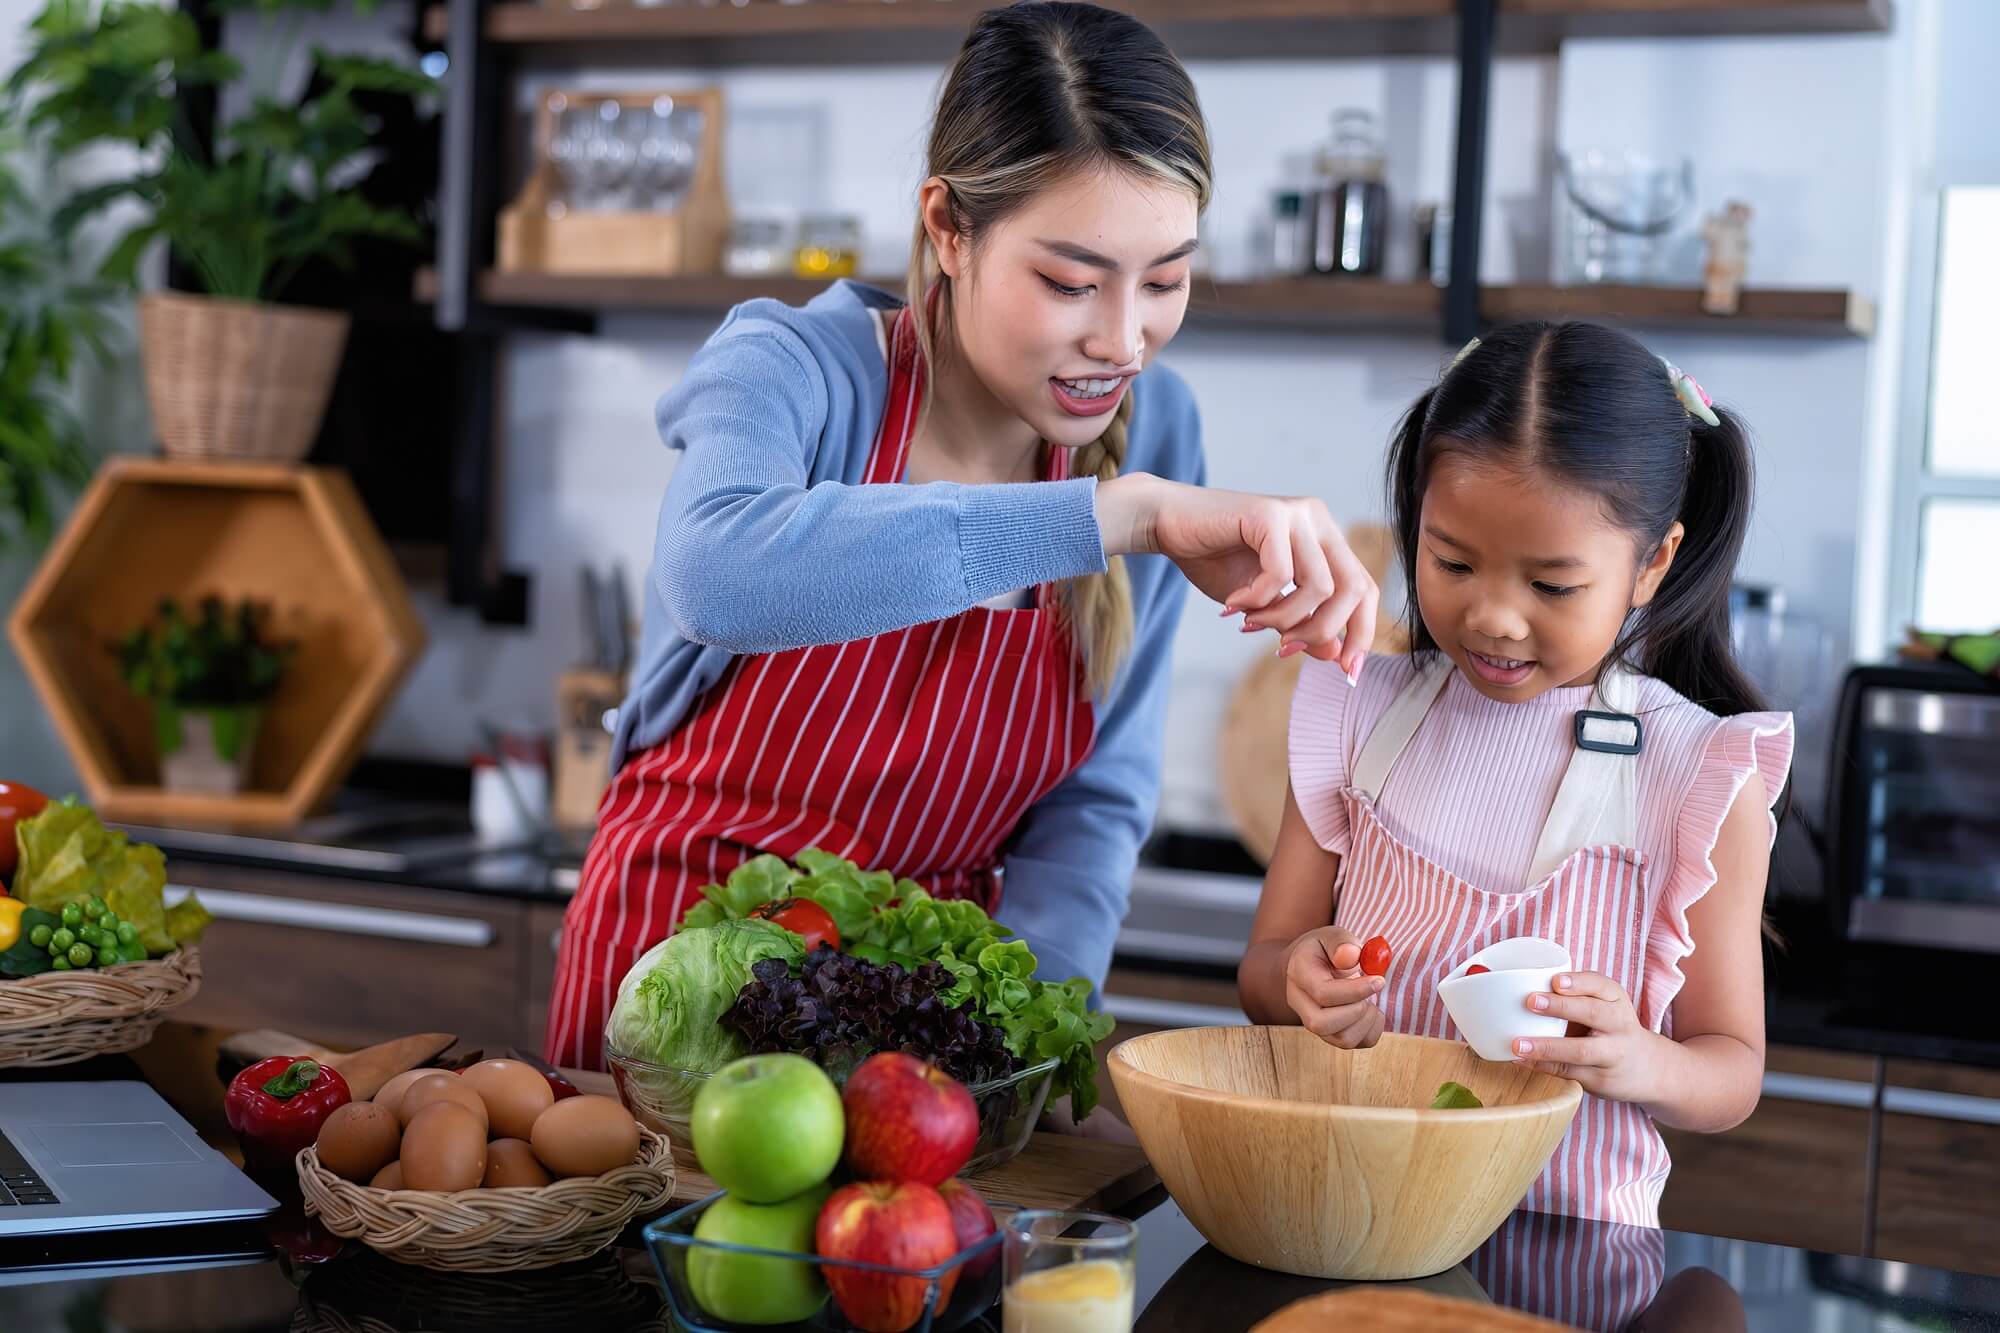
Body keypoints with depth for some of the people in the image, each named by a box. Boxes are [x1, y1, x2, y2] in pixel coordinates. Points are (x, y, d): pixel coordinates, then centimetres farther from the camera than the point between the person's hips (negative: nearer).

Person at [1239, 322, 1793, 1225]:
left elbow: (1733, 1068, 2)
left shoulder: (1703, 778, -3)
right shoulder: (1359, 717, 5)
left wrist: (1639, 1063, -21)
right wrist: (1301, 976, -15)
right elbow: (1262, 971, 9)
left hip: (1570, 1236, 0)